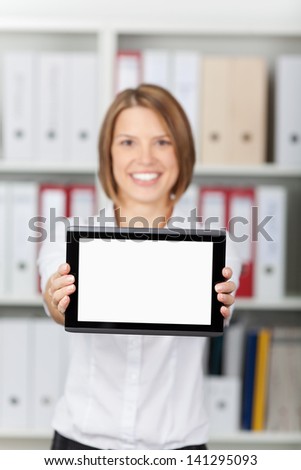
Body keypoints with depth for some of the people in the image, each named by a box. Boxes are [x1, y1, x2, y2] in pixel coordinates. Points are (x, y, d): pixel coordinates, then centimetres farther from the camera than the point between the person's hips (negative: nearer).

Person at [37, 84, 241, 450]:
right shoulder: (69, 240, -4)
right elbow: (72, 310, -22)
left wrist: (218, 304, -45)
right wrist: (59, 305, -44)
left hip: (175, 443, 0)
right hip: (82, 438, 0)